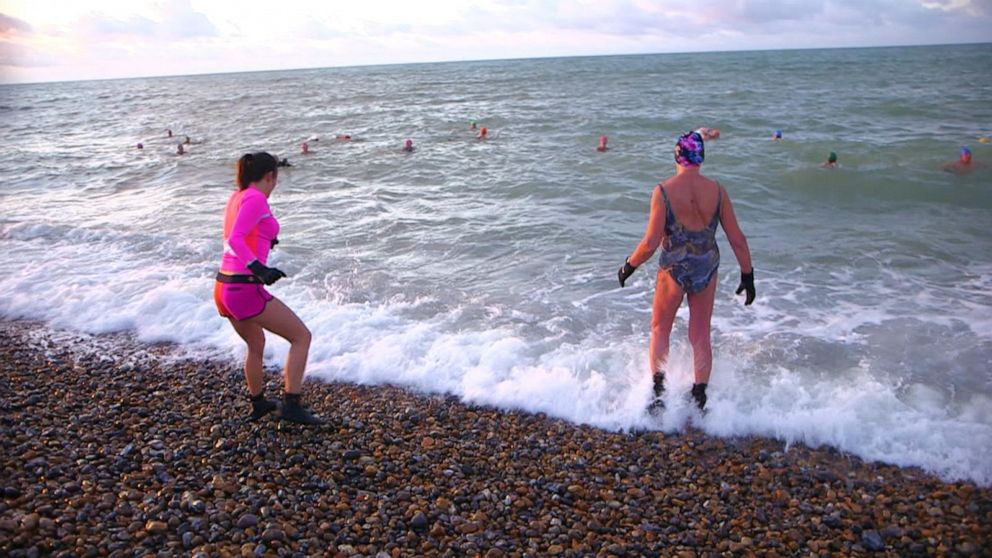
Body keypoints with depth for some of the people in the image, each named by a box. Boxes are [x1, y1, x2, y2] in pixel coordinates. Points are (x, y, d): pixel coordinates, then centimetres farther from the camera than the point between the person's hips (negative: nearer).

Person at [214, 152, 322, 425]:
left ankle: (258, 404, 44)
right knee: (302, 336, 1)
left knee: (256, 344, 28)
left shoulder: (236, 197, 14)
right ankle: (292, 405, 0)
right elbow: (235, 240, -24)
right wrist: (259, 269, -35)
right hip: (246, 290, -10)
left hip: (224, 288, 10)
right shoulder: (256, 199, -12)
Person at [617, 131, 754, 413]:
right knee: (700, 336, 14)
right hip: (707, 270, 3)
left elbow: (651, 242, -15)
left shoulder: (664, 190, -13)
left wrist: (629, 266, 0)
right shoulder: (717, 191, -4)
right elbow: (737, 239, -1)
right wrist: (747, 275, 10)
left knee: (660, 329, 17)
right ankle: (699, 398, 19)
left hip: (674, 269, -3)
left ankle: (658, 391, 9)